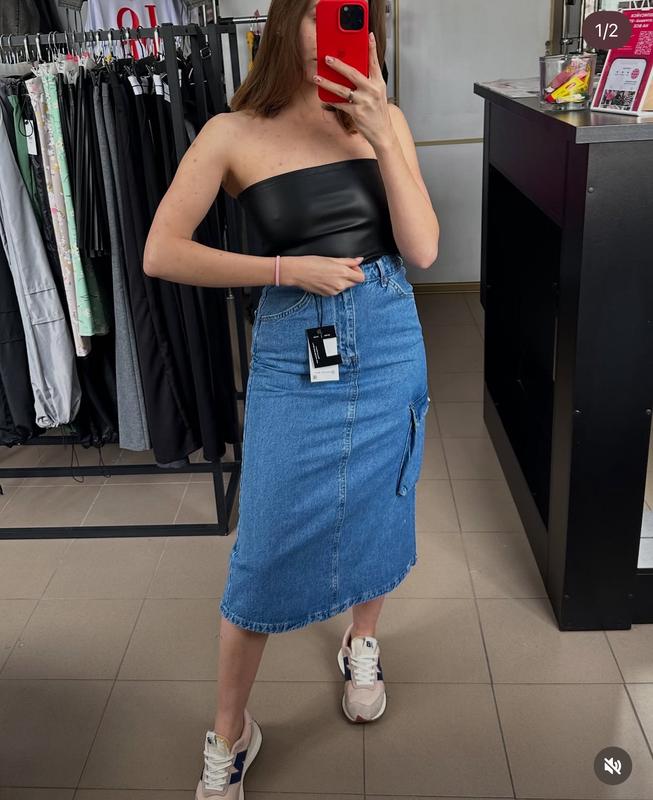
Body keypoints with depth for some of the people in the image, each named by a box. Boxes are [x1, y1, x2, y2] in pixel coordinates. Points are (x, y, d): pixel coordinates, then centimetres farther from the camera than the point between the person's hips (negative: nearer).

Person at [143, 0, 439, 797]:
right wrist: (290, 268, -16)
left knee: (376, 509, 17)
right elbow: (161, 253, -11)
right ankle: (229, 732, 23)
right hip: (291, 354, -3)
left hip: (389, 344, 3)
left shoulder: (384, 120, 2)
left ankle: (362, 644, 47)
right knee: (266, 545, 2)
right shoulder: (234, 133, -6)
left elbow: (422, 249, -6)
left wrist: (381, 131, -14)